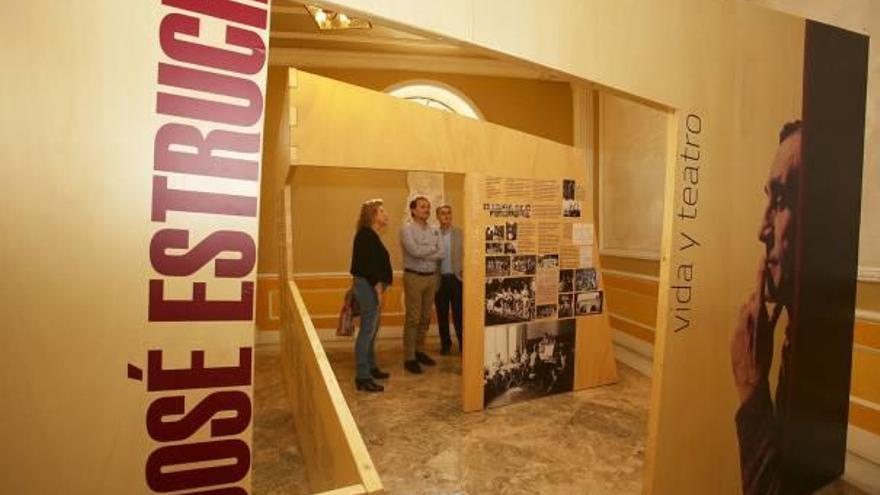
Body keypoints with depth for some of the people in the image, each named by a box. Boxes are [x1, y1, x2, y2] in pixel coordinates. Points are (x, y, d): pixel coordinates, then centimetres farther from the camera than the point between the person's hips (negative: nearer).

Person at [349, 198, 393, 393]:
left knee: (372, 330, 17)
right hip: (368, 287, -10)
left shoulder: (370, 235, 16)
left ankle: (371, 367, 28)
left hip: (371, 286, 10)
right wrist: (378, 290, -20)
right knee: (367, 330, -6)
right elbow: (368, 265, -21)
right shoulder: (366, 235, -14)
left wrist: (380, 289, 12)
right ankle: (363, 377, 0)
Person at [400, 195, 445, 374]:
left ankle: (420, 351, 26)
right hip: (414, 277, -6)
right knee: (412, 318, -2)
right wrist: (432, 248, -6)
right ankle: (409, 358, 5)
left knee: (425, 317, 12)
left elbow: (441, 254, 0)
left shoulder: (434, 231, 10)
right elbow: (414, 251, -21)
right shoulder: (407, 228, -6)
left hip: (431, 277, 6)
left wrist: (423, 254, -12)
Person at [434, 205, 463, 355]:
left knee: (458, 313, 3)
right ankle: (445, 343, 23)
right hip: (439, 279, 1)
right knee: (442, 314, 10)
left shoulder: (460, 233, 2)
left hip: (456, 278, -1)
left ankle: (463, 342, 15)